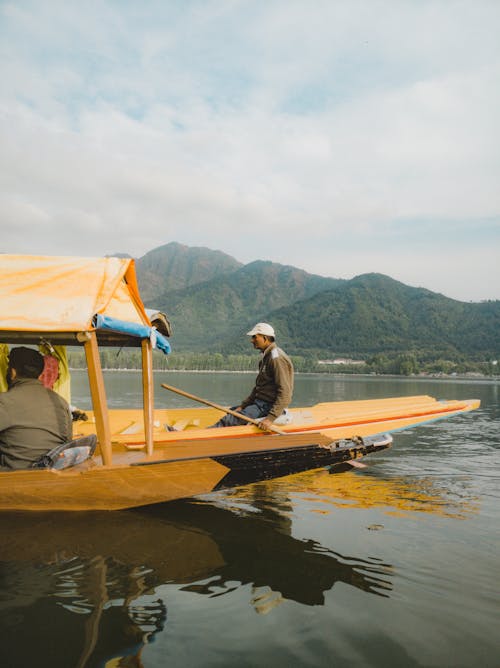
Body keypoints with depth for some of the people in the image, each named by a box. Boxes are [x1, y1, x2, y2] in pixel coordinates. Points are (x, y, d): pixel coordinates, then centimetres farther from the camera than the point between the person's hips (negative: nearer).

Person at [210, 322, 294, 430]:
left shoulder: (277, 358, -18)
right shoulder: (266, 357, 15)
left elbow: (285, 394, -24)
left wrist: (271, 418, -30)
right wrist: (243, 405, 10)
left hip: (269, 406, -10)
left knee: (230, 420, -18)